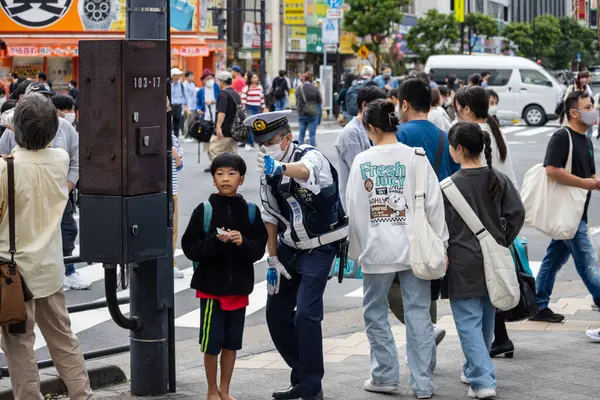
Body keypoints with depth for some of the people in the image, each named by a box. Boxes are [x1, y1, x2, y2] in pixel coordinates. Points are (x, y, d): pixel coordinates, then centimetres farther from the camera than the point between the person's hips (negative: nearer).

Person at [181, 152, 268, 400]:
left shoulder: (250, 211, 0)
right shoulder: (204, 210, -5)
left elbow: (259, 248, -1)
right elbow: (189, 247, -7)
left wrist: (242, 242, -19)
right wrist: (215, 240, -21)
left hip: (239, 287, 2)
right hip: (211, 287, -2)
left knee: (232, 342, 11)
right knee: (212, 343, 3)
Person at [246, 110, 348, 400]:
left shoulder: (312, 156, -22)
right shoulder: (268, 170, -1)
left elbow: (305, 170, -49)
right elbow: (270, 216, 6)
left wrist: (281, 168, -70)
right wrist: (273, 259, 4)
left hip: (318, 248, -7)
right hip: (288, 246, 7)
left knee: (306, 313, -18)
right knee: (276, 313, 10)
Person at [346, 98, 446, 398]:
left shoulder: (362, 161, -5)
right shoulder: (415, 156, -3)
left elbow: (354, 209, 0)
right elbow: (434, 203, -3)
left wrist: (356, 249, 10)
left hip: (377, 249, -1)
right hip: (413, 247, 1)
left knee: (376, 312, 15)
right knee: (418, 314, 5)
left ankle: (385, 376, 19)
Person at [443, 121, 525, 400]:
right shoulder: (499, 180, 0)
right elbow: (517, 213, -6)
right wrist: (503, 243, 5)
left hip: (463, 264, -5)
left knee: (468, 322, -2)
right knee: (486, 320, 19)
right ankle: (475, 370, 35)